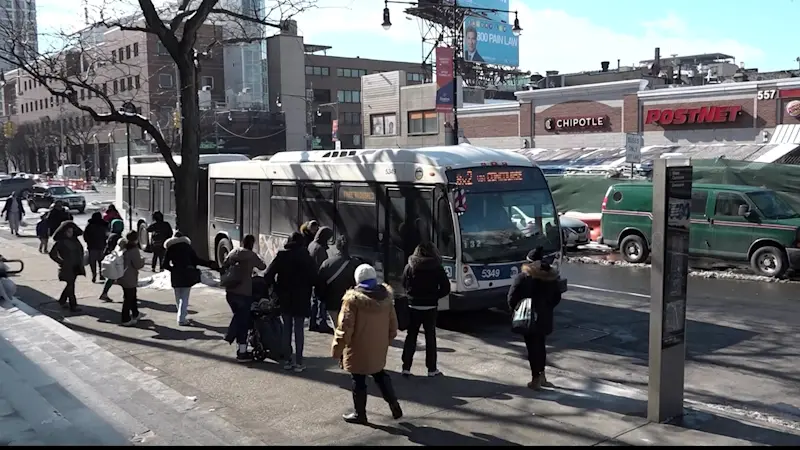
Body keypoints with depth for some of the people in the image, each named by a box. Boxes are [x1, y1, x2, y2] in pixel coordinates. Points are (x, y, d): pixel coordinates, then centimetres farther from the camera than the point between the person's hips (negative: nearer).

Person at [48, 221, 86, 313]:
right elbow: (52, 254, -10)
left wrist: (80, 260, 12)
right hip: (67, 267, -7)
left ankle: (62, 301, 35)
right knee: (70, 285, -6)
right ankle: (73, 306, -2)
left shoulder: (74, 240, 7)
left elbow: (80, 249, 22)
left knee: (70, 284, 16)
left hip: (75, 266, 7)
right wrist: (61, 262, -14)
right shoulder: (60, 242, -11)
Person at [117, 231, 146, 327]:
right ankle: (125, 320, 9)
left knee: (133, 296, 24)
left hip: (122, 277, 9)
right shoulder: (133, 250, -23)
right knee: (128, 298, 2)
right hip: (130, 278, -9)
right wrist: (142, 260, -2)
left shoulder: (122, 247, 3)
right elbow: (138, 265, -19)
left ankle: (135, 314, 40)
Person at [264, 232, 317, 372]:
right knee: (299, 330, 4)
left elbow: (268, 275, -7)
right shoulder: (307, 258, -5)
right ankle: (298, 362, 3)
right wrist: (307, 291, 6)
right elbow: (314, 278, -9)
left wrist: (276, 289, 6)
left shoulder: (281, 256, -3)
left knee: (286, 329, 11)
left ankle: (288, 361, 13)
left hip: (284, 299, 1)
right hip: (301, 300, -1)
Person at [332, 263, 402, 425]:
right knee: (379, 375, 24)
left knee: (359, 381, 8)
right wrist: (388, 340, 23)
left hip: (359, 349, -6)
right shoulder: (386, 296, -1)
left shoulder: (353, 299, -19)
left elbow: (345, 327, -18)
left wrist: (337, 349, -9)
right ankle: (394, 404, 20)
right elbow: (393, 324, 8)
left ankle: (359, 414, 19)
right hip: (379, 348, 6)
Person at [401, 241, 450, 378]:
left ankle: (406, 367, 10)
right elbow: (446, 288, -8)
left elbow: (404, 285, 2)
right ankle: (432, 369, 12)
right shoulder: (437, 267, -8)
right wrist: (434, 296, 4)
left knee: (411, 336, 10)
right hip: (430, 307, -1)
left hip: (413, 306, 1)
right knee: (430, 337, 8)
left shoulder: (409, 266, -4)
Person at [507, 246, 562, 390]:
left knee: (533, 347, 2)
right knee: (541, 345, 19)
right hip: (545, 318, 5)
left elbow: (512, 298, -15)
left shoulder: (522, 277, -14)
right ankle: (541, 376, 26)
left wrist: (516, 311, 0)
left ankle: (536, 379, 6)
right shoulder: (551, 276, 2)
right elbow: (557, 297, 11)